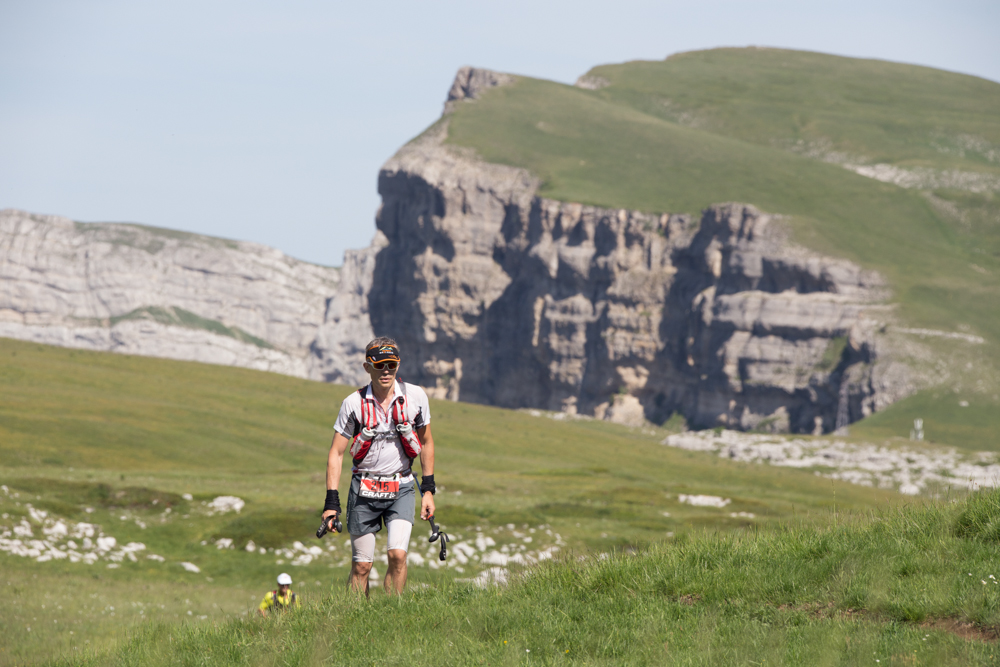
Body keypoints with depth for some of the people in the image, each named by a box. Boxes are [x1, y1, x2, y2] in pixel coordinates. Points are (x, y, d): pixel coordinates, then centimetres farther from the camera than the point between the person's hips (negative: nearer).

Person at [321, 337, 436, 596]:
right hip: (364, 490, 0)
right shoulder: (354, 403, -8)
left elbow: (426, 443, 10)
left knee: (398, 554, -17)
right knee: (361, 565, 0)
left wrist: (428, 490, 8)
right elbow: (336, 453, -3)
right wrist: (331, 502, -8)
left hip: (401, 489, 0)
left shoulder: (415, 396, -4)